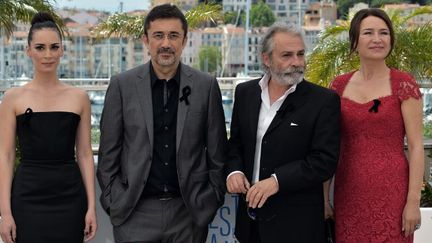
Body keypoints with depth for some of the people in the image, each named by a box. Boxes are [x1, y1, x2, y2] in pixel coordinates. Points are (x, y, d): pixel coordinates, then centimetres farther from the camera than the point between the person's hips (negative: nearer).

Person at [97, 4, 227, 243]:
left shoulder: (206, 85, 1)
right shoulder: (122, 85, 0)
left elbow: (217, 152, 5)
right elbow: (109, 152, 3)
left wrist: (213, 200, 3)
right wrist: (111, 201, 0)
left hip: (189, 210, 1)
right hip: (136, 212, 0)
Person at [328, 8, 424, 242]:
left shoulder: (403, 84, -4)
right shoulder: (339, 85, 6)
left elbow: (416, 146, -6)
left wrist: (413, 201, -11)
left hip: (391, 191, -3)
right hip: (349, 192, 3)